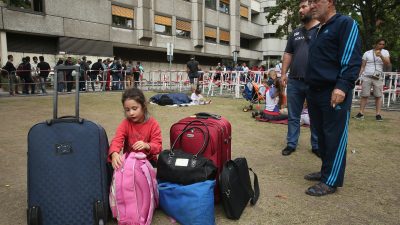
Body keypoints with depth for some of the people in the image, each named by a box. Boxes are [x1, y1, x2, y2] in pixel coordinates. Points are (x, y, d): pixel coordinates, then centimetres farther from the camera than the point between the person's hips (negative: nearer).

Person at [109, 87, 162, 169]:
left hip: (148, 160, -2)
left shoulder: (153, 123, -9)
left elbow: (158, 146, -12)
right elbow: (117, 140, -21)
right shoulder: (125, 123, -5)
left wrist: (147, 146, -35)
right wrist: (114, 154, -43)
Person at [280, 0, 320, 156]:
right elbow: (288, 54, 16)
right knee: (293, 116, 9)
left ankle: (317, 146, 22)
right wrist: (283, 73, 6)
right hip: (294, 81, 4)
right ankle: (291, 144, 20)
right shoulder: (295, 33, 16)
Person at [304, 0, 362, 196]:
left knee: (335, 138, -3)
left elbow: (352, 59, -14)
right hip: (315, 92, 9)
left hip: (334, 93, -8)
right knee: (322, 135, 13)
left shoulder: (346, 23, -3)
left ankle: (330, 181, 4)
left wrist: (342, 86, -23)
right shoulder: (318, 31, 22)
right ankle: (326, 171, 25)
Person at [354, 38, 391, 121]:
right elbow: (363, 66, 7)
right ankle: (361, 113, 0)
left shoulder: (385, 52, 10)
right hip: (366, 77, -1)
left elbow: (388, 63, -4)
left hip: (378, 78, 1)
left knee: (378, 96, -2)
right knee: (364, 95, -2)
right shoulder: (367, 53, 6)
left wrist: (381, 56, -19)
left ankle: (378, 114, 1)